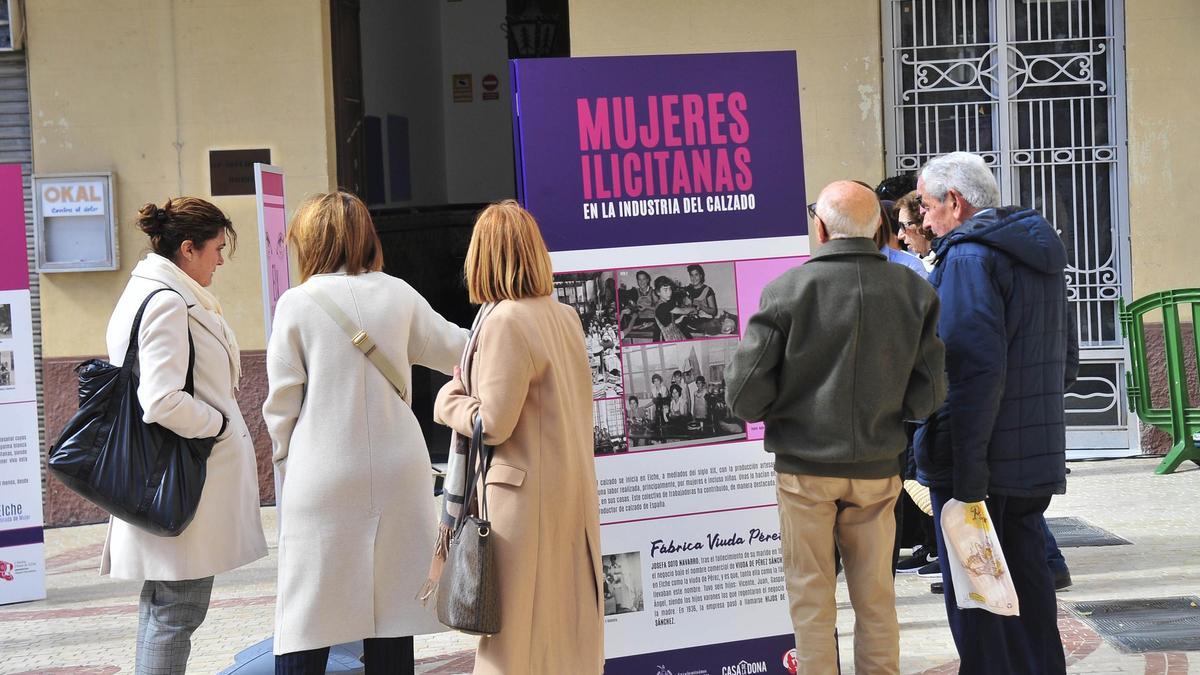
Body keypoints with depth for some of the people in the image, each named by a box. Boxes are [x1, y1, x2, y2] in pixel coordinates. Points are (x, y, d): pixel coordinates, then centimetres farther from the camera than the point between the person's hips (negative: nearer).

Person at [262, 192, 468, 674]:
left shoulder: (297, 303, -5)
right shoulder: (399, 296, 4)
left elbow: (281, 403, -3)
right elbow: (456, 351, 19)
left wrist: (286, 464, 12)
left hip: (322, 480, -3)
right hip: (395, 476, 3)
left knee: (307, 618, 1)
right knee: (391, 616, 9)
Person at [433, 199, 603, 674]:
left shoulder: (505, 321, -16)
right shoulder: (564, 316, 7)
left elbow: (493, 425, -18)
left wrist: (448, 402, 1)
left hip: (526, 492, -8)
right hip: (574, 487, 8)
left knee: (517, 626, 0)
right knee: (570, 623, 14)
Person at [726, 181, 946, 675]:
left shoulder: (788, 289, -12)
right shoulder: (914, 291, -3)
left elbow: (745, 393, -13)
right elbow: (929, 394, -2)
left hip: (805, 467, -2)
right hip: (878, 468, 3)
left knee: (811, 601, 8)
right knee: (876, 599, 13)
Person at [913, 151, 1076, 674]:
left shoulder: (968, 256, -14)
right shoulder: (1040, 252, 15)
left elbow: (976, 366, -23)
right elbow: (1064, 359, 22)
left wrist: (966, 470, -22)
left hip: (979, 462, -9)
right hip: (1036, 460, 9)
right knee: (1026, 583, 16)